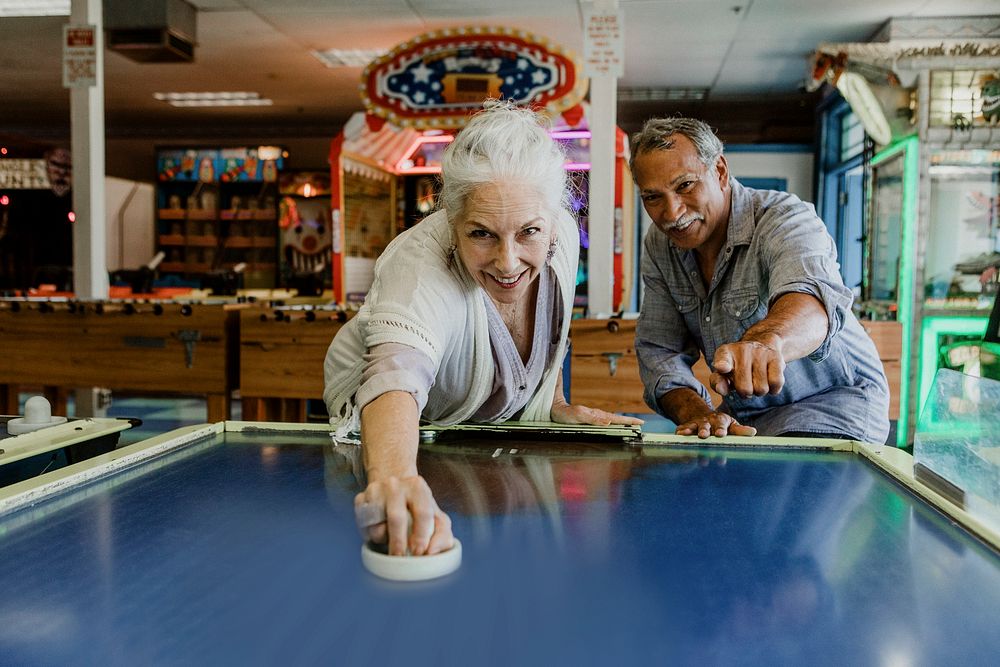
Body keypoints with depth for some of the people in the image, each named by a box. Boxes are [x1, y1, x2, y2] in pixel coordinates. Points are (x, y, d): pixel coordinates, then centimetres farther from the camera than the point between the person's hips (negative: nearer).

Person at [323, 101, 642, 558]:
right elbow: (396, 377, -57)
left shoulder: (561, 234, -20)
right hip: (394, 439, -3)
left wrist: (556, 406, -3)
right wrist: (394, 479, -75)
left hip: (502, 427, 4)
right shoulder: (420, 266, -38)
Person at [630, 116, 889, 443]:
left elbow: (811, 298, -42)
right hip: (742, 416, 6)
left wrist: (766, 342, -65)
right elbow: (659, 353, -3)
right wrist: (696, 412, -23)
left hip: (832, 403, -5)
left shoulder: (785, 218, -20)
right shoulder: (658, 246, -2)